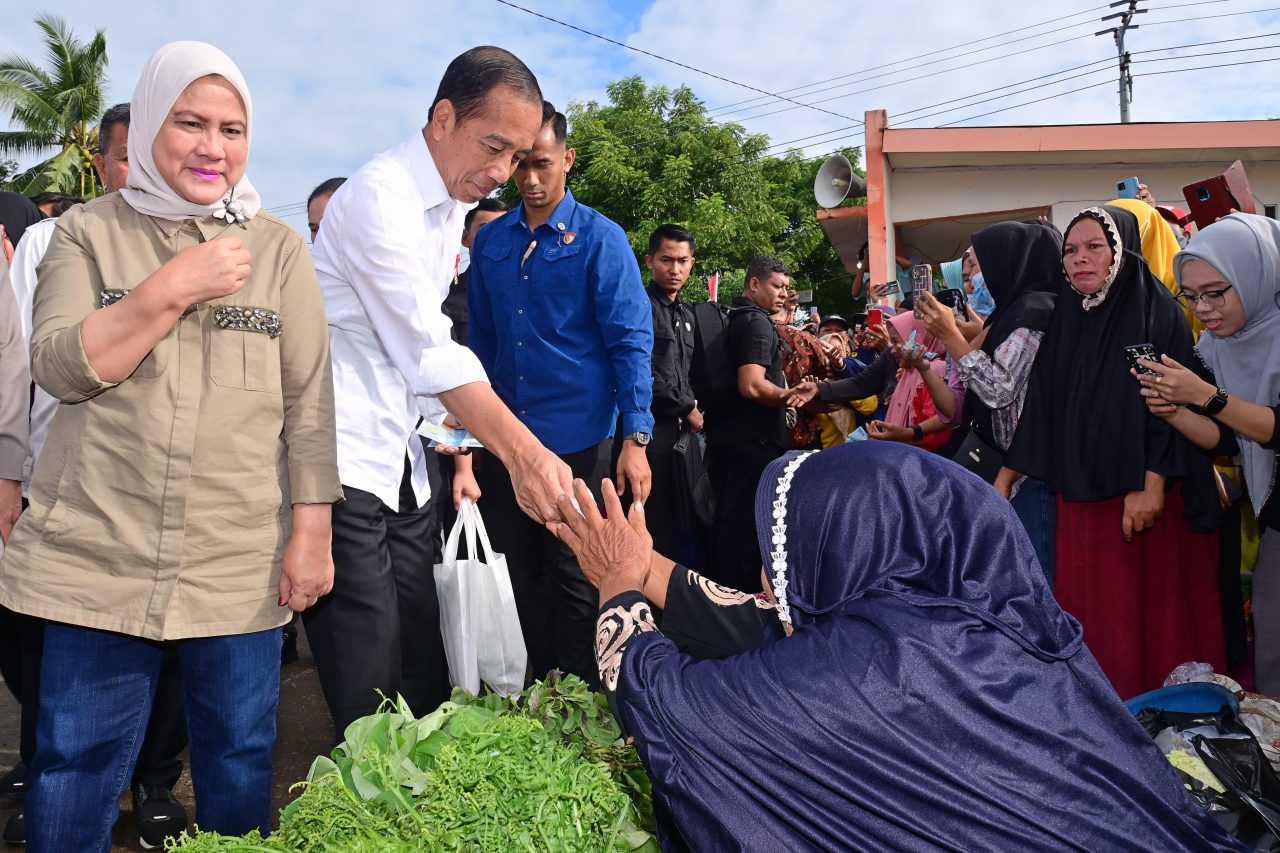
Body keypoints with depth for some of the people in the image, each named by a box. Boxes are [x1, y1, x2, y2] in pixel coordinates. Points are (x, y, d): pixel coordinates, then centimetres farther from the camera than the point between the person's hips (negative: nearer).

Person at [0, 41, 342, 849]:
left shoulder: (277, 246, 5)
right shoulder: (90, 232, 6)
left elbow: (310, 401, 2)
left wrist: (312, 533, -4)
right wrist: (175, 287, -15)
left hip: (242, 567, 0)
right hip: (99, 560, 0)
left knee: (240, 768, 10)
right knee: (74, 776, 9)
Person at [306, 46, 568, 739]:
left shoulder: (455, 205, 13)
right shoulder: (380, 195, -15)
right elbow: (430, 350, -24)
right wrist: (522, 453, -29)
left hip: (402, 461, 9)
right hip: (343, 464, -8)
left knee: (426, 677, 11)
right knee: (371, 695, -6)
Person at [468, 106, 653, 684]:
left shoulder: (600, 238, -5)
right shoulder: (489, 241, 8)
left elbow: (631, 342, -9)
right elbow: (482, 339, 15)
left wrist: (635, 439, -16)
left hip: (578, 438, -4)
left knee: (573, 577, 6)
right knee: (519, 573, 12)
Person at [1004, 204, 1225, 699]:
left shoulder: (1157, 312, -4)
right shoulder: (1064, 321, 11)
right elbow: (1041, 411, 11)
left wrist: (1153, 486, -19)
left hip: (1148, 497, -4)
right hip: (1079, 499, 5)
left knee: (1154, 615, 0)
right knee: (1094, 619, 6)